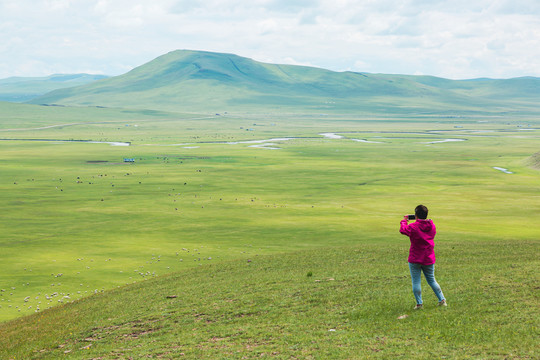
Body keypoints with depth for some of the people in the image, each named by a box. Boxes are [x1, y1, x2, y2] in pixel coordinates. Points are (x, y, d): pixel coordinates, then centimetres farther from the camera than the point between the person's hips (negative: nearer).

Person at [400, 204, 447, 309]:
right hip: (429, 259, 5)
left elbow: (403, 230, 0)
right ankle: (442, 300, 20)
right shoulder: (432, 226, -1)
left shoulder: (413, 227, -15)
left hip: (415, 259, -5)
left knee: (416, 282, 4)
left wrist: (404, 221, 19)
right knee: (431, 280, 17)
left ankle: (419, 303, 4)